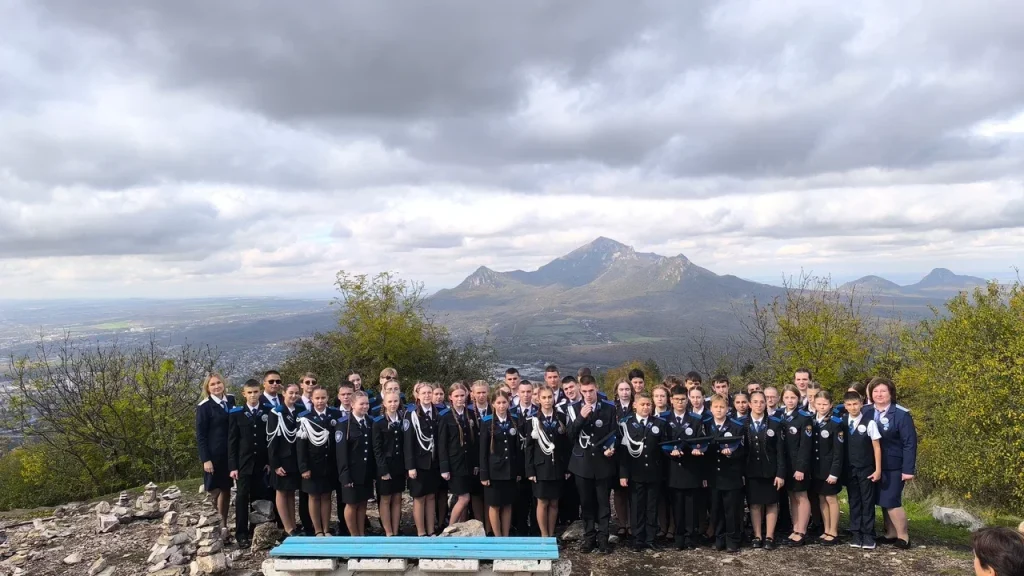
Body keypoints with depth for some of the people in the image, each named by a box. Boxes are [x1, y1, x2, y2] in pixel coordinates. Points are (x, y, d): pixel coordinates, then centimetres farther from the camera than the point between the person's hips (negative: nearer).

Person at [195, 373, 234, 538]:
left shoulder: (231, 400, 6)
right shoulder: (204, 406, -8)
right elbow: (200, 435, -10)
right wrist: (205, 459, -15)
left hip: (230, 453, 5)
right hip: (214, 454, -5)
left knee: (226, 489, 11)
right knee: (214, 491, 1)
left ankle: (224, 525, 20)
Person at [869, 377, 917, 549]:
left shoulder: (901, 414, -11)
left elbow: (910, 443, -12)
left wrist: (908, 469, -16)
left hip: (893, 466, -5)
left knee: (891, 501, -5)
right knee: (883, 501, 12)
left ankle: (903, 537, 10)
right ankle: (891, 534, 24)